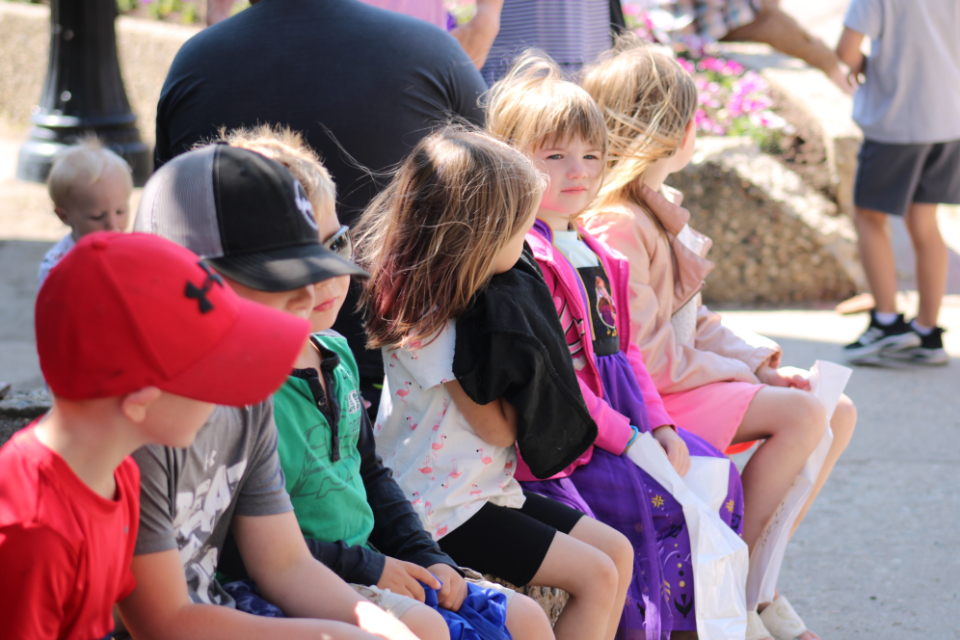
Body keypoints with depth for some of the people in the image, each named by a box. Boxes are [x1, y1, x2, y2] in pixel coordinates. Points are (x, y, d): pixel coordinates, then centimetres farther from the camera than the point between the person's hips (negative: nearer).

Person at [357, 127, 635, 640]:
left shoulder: (470, 299, 8)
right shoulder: (428, 324, -22)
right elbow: (497, 427, -16)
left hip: (490, 488, 10)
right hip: (446, 511, -10)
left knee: (618, 551, 7)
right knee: (595, 577, -13)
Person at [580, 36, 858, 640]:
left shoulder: (660, 209, 15)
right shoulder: (615, 224, -20)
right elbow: (643, 353, -22)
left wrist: (758, 364, 4)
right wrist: (733, 374, -12)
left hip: (686, 375, 10)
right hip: (650, 399, -10)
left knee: (838, 413, 2)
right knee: (803, 414, -23)